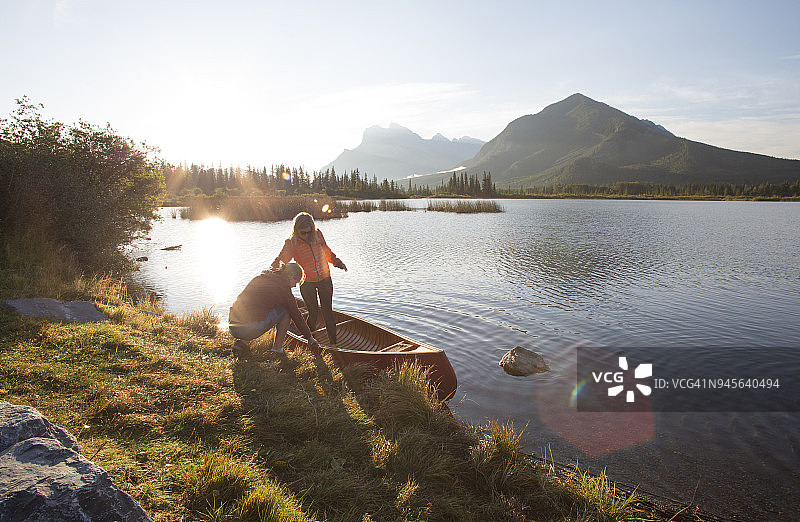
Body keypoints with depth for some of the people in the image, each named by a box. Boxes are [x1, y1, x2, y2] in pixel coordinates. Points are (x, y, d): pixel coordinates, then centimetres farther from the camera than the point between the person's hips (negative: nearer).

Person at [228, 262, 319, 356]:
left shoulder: (259, 278, 19)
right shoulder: (283, 288, -1)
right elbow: (296, 315, 9)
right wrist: (309, 337, 23)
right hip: (251, 329, -6)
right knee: (286, 310, 8)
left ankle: (243, 342, 16)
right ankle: (277, 347, 9)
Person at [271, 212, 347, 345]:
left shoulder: (318, 234, -3)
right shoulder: (291, 243, -10)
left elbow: (327, 251, 12)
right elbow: (281, 259, -15)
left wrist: (337, 262, 2)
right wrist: (273, 270, -34)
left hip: (324, 279, 2)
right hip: (307, 283, -2)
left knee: (327, 311, 1)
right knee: (313, 312, 1)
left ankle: (334, 342, 8)